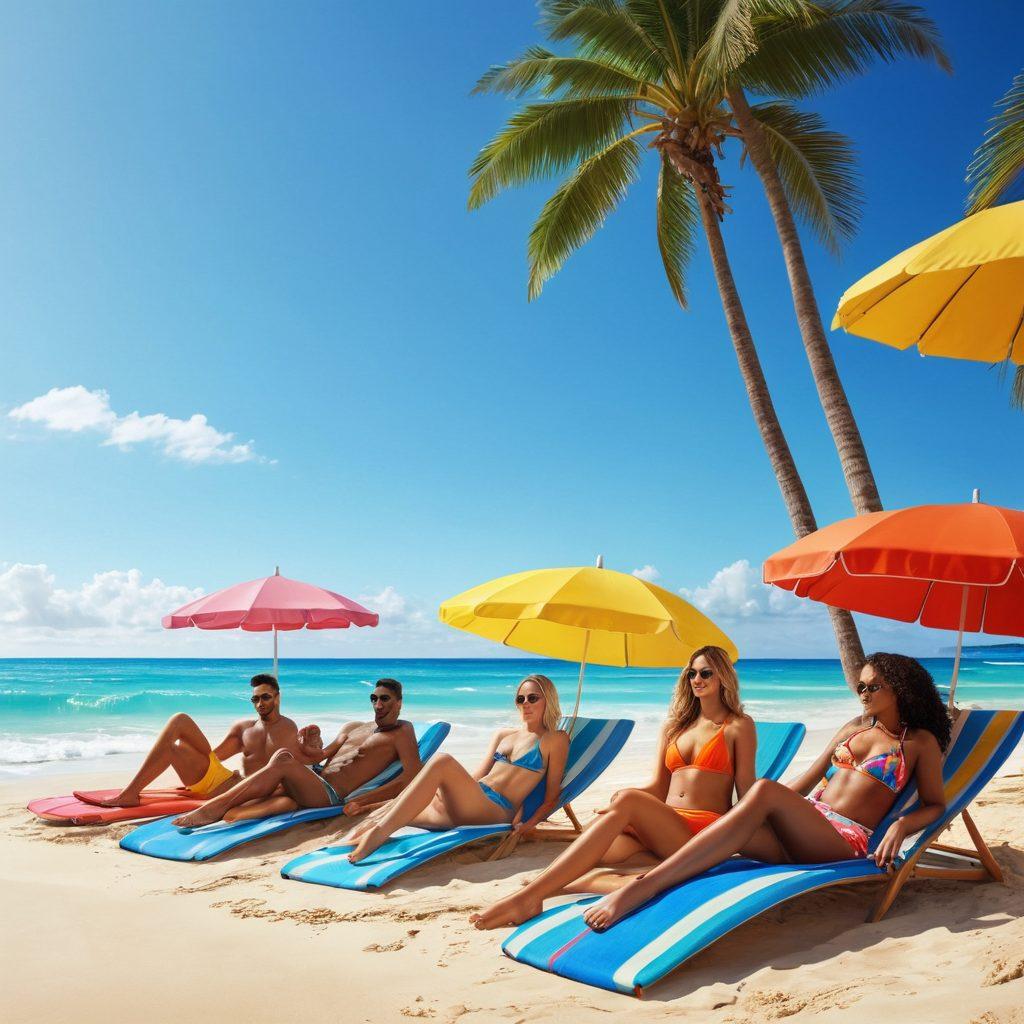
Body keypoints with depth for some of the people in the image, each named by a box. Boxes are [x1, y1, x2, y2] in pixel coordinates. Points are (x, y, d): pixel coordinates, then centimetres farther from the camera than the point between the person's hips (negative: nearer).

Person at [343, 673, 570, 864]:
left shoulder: (556, 740, 10)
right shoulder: (503, 735, 28)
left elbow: (552, 797, 5)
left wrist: (528, 823, -12)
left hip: (498, 811, -7)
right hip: (469, 803, 7)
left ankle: (378, 832, -42)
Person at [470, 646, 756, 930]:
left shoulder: (740, 726, 9)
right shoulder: (675, 725, 23)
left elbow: (746, 790, 2)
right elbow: (658, 788, 16)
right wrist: (624, 796, -6)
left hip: (706, 832, -6)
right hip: (661, 829, 6)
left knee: (628, 801, -33)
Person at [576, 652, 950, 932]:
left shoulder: (920, 742, 13)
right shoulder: (857, 726, 27)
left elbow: (934, 805, 8)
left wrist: (900, 826, -12)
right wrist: (778, 804, 15)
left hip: (845, 840, -5)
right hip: (800, 829, 5)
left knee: (763, 791, -36)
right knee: (738, 833, -33)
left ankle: (641, 888, -47)